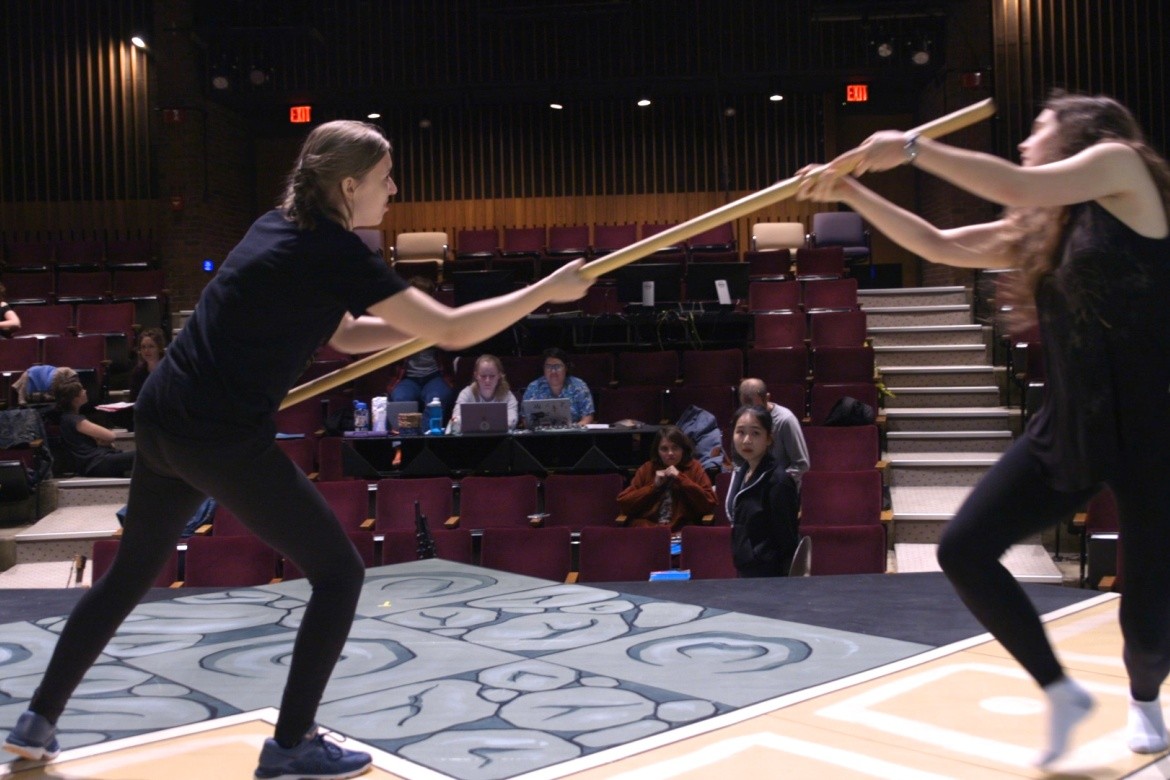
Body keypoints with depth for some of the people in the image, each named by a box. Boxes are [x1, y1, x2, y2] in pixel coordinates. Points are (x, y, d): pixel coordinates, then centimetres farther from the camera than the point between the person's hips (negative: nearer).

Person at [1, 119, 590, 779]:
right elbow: (451, 334, -17)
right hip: (224, 438, -9)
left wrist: (420, 320, 10)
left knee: (133, 572, 25)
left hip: (163, 419, 9)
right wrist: (548, 289, -9)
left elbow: (344, 334, 20)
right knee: (338, 571, 3)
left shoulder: (283, 227, 13)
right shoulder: (335, 252, -13)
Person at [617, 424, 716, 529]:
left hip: (681, 531, -1)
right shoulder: (647, 469, 13)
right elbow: (622, 504, 5)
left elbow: (709, 504, -4)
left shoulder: (693, 468, 8)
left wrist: (681, 479, -7)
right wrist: (654, 486, -3)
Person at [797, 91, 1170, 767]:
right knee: (964, 550, -5)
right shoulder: (1038, 230, 13)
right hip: (1070, 425, 7)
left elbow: (1018, 188, -20)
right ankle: (1062, 691, 13)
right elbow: (939, 245, 17)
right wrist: (852, 192, 12)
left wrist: (911, 147, -15)